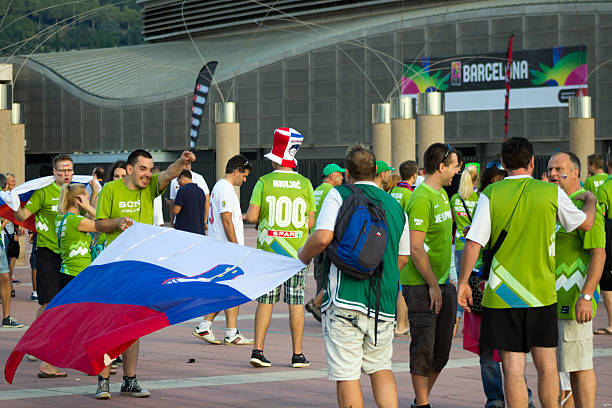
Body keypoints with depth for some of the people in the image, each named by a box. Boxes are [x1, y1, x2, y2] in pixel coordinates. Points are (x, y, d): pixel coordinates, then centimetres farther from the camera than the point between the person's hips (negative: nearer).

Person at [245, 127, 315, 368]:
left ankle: (257, 349, 2)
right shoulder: (305, 184, 0)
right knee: (296, 302, 5)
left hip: (268, 250, 0)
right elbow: (311, 222, 1)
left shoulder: (264, 182, -4)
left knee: (265, 300, 7)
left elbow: (251, 216, -10)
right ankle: (297, 354, 7)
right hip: (296, 252, 0)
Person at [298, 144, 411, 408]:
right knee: (381, 367, 18)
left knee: (346, 375, 0)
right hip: (385, 302, 5)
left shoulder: (339, 196, -2)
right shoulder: (395, 206, 15)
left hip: (346, 298, -5)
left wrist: (303, 257, 4)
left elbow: (323, 238, -15)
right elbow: (403, 257, 21)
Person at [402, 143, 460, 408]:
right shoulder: (421, 199, -16)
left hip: (442, 283, 9)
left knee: (442, 348, 11)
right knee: (424, 347, -2)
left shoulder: (442, 194, 14)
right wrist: (432, 285, -17)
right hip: (421, 286, -9)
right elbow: (415, 249, -20)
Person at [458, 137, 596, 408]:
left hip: (502, 294, -1)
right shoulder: (552, 193, -2)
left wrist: (463, 282, 2)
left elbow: (473, 244, -8)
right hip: (541, 293, 1)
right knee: (546, 364, 13)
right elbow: (585, 223, 13)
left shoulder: (490, 195, -4)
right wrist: (590, 201, 34)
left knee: (513, 367, 0)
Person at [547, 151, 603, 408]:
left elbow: (599, 254, -19)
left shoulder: (585, 205, -12)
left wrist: (586, 296, -26)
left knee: (580, 365, -8)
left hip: (575, 298, -10)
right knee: (571, 364, 12)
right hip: (557, 300, 10)